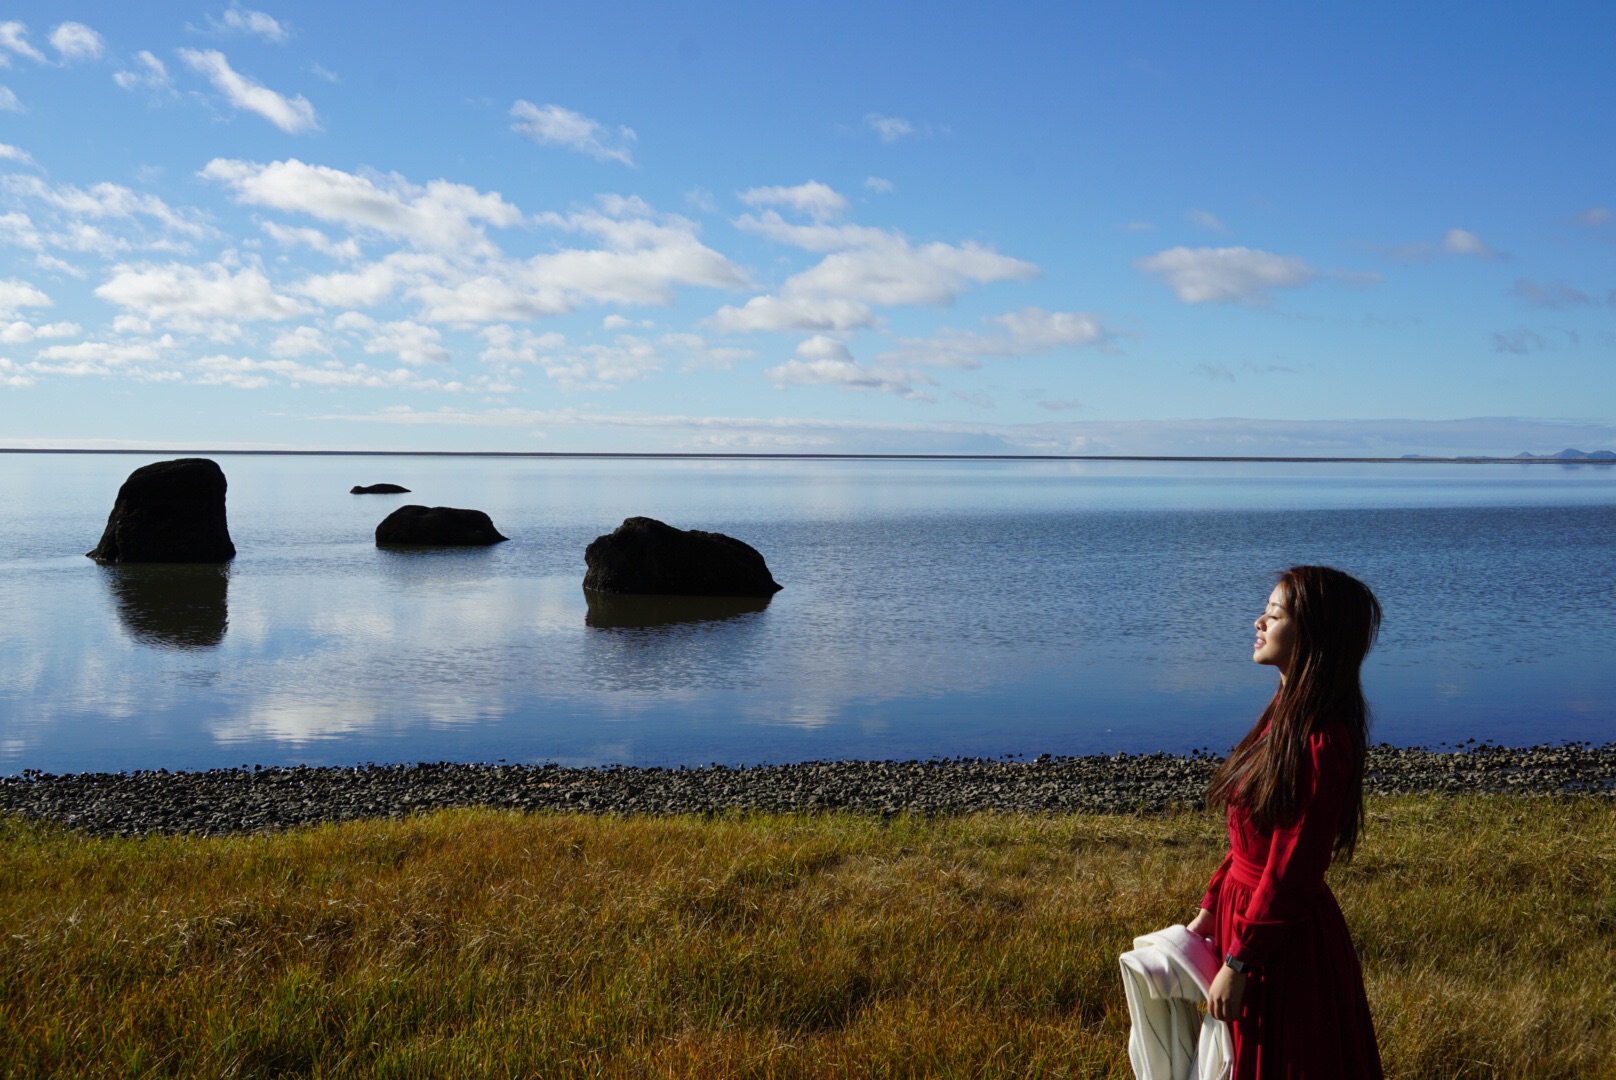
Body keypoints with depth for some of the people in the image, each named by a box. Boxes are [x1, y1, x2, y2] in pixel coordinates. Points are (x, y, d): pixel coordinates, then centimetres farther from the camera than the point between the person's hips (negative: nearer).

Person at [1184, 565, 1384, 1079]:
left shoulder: (1320, 743, -25)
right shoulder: (1287, 713, 4)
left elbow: (1290, 873, -23)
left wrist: (1237, 963, -18)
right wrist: (1209, 910, 11)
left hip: (1286, 941, -9)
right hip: (1244, 910, 9)